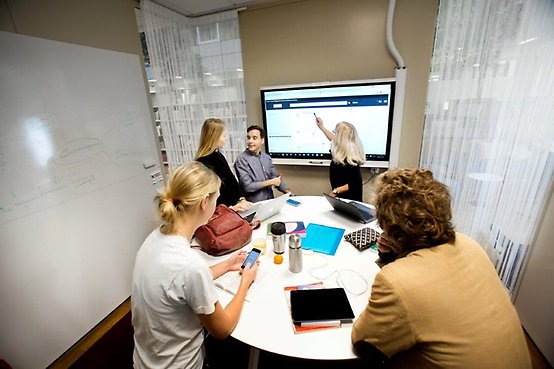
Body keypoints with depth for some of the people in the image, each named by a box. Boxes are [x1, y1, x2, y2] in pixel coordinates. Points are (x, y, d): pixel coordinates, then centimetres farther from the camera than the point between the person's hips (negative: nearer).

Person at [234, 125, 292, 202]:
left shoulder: (267, 157, 8)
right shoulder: (242, 159, -10)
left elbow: (276, 178, 13)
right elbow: (247, 186, -15)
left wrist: (288, 192, -2)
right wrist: (270, 182, -9)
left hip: (270, 201, 6)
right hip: (254, 204, -6)